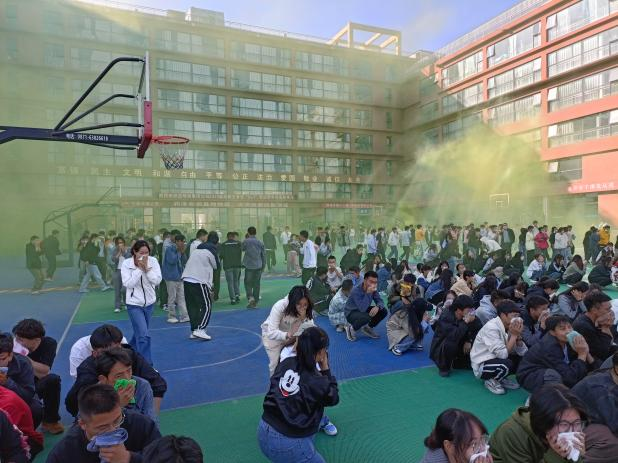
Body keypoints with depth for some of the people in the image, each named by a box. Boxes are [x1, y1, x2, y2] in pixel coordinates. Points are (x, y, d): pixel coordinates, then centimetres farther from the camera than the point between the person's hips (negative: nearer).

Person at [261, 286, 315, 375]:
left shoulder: (307, 310, -23)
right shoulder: (279, 307, -36)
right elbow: (271, 332, -40)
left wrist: (303, 318, -41)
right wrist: (287, 335, -56)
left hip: (292, 335, 3)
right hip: (272, 334, -3)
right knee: (276, 363, -9)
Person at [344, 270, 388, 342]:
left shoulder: (373, 289, -10)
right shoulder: (356, 290, -31)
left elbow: (380, 301, -8)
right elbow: (362, 309, -38)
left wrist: (377, 307, -32)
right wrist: (368, 293, -41)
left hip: (363, 310, 7)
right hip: (351, 313, -7)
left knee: (383, 311, -10)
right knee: (366, 317, -37)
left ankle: (368, 328, 12)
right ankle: (351, 328, -5)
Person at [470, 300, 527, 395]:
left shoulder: (509, 326, -2)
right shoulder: (491, 327, -25)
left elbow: (522, 353, -5)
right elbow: (503, 354, -29)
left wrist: (518, 335, -20)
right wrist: (513, 335, -24)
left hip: (498, 359, 8)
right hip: (482, 365, -8)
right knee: (506, 364, -34)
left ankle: (501, 378, 10)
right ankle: (491, 380, -4)